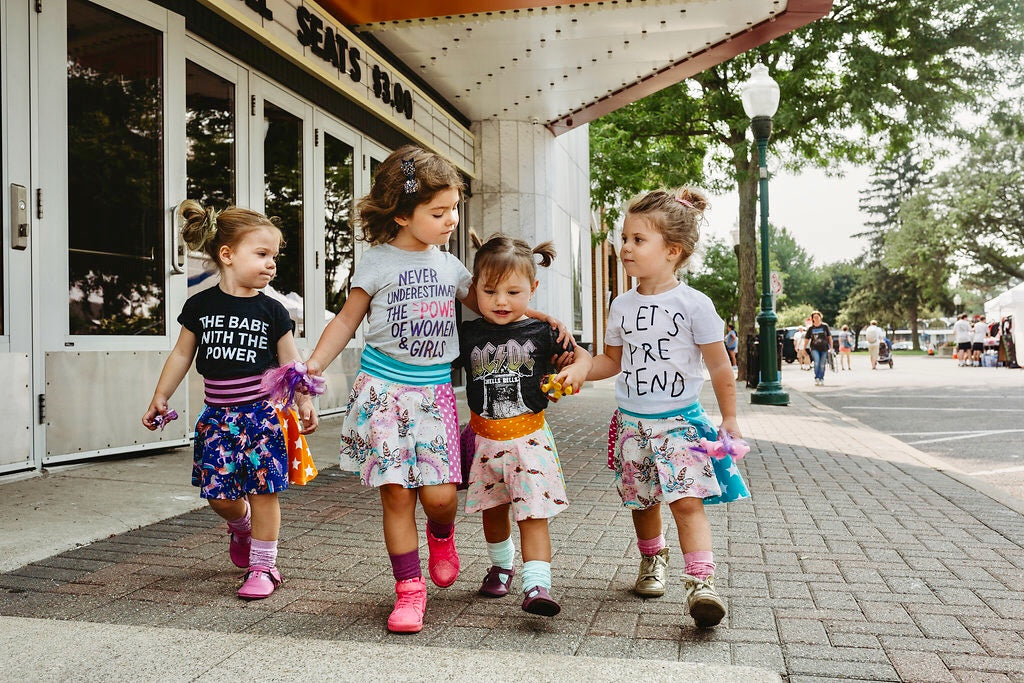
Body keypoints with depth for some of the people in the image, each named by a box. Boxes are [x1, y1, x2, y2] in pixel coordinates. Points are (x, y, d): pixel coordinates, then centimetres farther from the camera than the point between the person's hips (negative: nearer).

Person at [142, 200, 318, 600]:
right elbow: (182, 355, 8)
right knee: (219, 495, 5)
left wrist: (304, 401, -10)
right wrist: (160, 398, 7)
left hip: (259, 413, -1)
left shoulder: (270, 311, -3)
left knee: (263, 491, 0)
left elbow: (290, 362, 1)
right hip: (218, 415, 2)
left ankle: (262, 567, 14)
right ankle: (242, 527, 39)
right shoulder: (201, 306, 0)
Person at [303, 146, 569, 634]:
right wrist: (313, 366, -6)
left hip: (434, 391, 3)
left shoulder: (449, 265, 10)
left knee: (440, 494, -6)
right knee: (397, 494, -1)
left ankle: (441, 536, 30)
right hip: (384, 390, -2)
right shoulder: (377, 262, -1)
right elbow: (347, 321, 5)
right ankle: (410, 588, 13)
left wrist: (542, 318, 12)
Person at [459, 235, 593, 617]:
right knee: (492, 510, 19)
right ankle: (501, 566, 42)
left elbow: (582, 355, 2)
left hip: (528, 437, -3)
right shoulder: (468, 335, -1)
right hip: (484, 438, 3)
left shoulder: (540, 333, -5)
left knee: (533, 513, -9)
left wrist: (575, 371, -21)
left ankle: (537, 586, -10)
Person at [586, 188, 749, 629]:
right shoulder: (622, 305, 5)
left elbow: (719, 367, -2)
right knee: (641, 501, 14)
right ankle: (652, 561, 36)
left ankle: (701, 583, -14)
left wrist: (729, 419, 1)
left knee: (687, 500, -15)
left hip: (680, 420, -4)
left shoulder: (694, 304, -9)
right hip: (632, 422, 5)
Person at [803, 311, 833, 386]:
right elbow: (806, 339, 11)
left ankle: (821, 379, 18)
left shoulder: (825, 326, 4)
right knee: (817, 362, -19)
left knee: (822, 364, 4)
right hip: (814, 348, -1)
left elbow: (829, 337, 8)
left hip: (824, 348, 1)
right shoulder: (810, 328, 5)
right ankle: (816, 379, -15)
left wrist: (831, 347, 4)